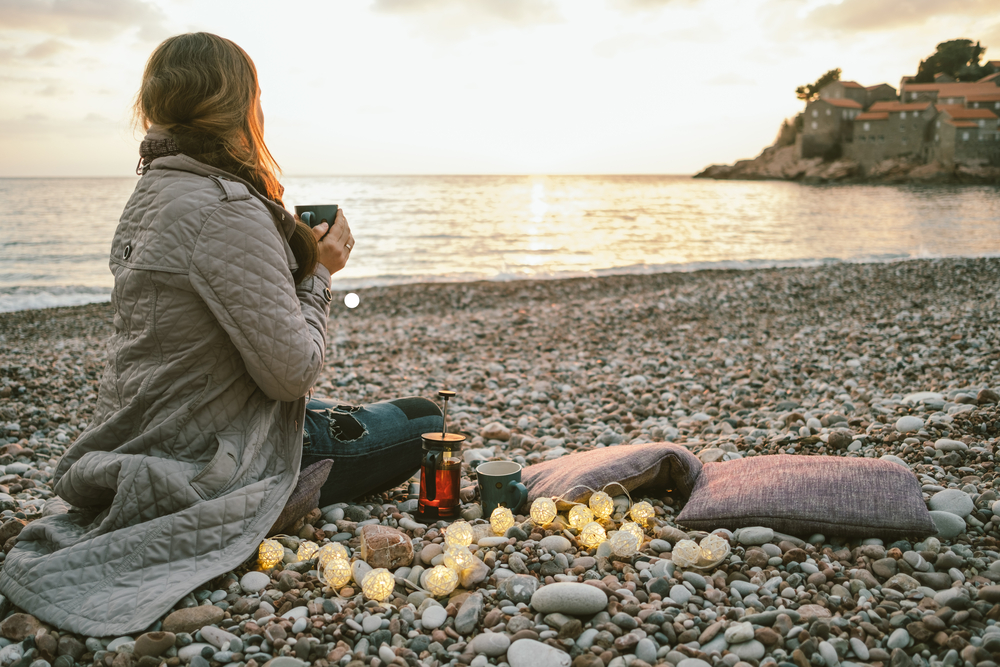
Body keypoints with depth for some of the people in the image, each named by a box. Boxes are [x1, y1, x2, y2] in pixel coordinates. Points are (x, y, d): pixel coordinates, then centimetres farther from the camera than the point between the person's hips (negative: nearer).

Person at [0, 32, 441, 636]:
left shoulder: (150, 196, 5)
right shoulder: (227, 210, -25)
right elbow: (294, 371, -22)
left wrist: (298, 251, 9)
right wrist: (319, 272, -8)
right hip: (205, 460, -9)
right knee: (425, 424, 4)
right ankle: (267, 508, 1)